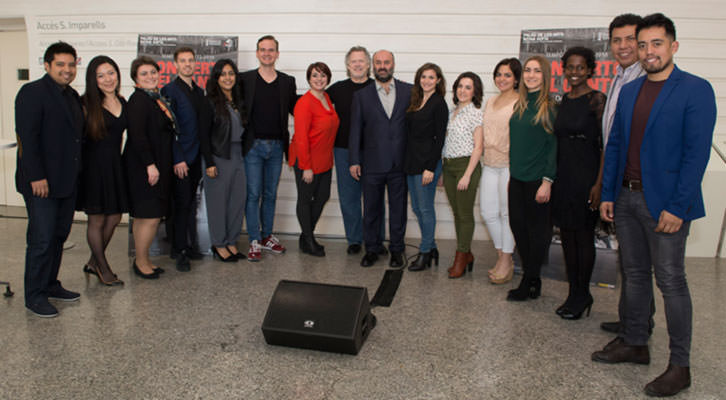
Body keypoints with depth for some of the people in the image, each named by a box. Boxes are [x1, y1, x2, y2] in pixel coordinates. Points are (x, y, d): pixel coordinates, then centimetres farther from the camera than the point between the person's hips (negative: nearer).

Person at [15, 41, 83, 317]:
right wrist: (36, 177, -20)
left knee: (59, 235, 14)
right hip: (41, 183, -8)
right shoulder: (32, 92, -9)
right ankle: (35, 296, 10)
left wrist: (75, 174, 12)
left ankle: (50, 284, 27)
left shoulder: (72, 96, 14)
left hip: (66, 181, 8)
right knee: (42, 239, -2)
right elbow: (27, 137, -16)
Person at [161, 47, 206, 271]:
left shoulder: (199, 91, 15)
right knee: (181, 204, -2)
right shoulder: (170, 90, -6)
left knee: (191, 203, 12)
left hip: (196, 157, 6)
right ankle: (179, 252, 7)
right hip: (180, 158, -6)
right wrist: (177, 159, -15)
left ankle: (190, 246, 21)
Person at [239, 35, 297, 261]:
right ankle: (254, 242, 8)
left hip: (276, 146, 3)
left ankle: (267, 236, 25)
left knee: (270, 194, 12)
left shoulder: (287, 82, 8)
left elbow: (295, 109, 13)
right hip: (253, 146, -3)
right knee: (253, 194, -1)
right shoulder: (245, 79, 0)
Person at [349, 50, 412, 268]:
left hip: (400, 162, 0)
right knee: (371, 209, 8)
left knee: (398, 208, 9)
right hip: (372, 164, 0)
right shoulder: (361, 95, 5)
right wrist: (354, 161, 0)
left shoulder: (409, 91, 4)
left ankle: (396, 249, 22)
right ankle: (372, 249, 23)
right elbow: (355, 129, 4)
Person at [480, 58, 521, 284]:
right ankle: (501, 257, 23)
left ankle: (506, 263, 12)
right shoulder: (491, 102, 15)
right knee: (488, 212, 7)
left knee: (507, 213, 0)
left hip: (510, 165, -7)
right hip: (490, 165, 7)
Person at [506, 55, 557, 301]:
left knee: (537, 229, 3)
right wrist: (512, 173, 13)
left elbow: (553, 145, -11)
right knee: (517, 225, 9)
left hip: (537, 179, -7)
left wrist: (547, 181, -16)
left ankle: (529, 283, 13)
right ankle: (532, 280, 22)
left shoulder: (550, 106, -8)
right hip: (517, 178, 7)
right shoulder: (519, 105, 11)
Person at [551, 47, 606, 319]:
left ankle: (582, 295, 16)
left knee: (583, 236, 2)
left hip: (586, 175, -6)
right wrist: (552, 176, 10)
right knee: (567, 235, 11)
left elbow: (606, 145, -11)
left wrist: (599, 183, -17)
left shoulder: (597, 100, -7)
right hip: (562, 175, 6)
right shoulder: (563, 100, 11)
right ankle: (574, 293, 23)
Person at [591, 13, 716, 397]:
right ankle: (634, 343, 29)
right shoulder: (629, 91, 12)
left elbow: (697, 152, -13)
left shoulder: (695, 89, -7)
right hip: (626, 198, 6)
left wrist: (677, 207, -18)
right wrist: (607, 194, 8)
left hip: (665, 203, -6)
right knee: (635, 274, 15)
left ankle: (679, 366, 13)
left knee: (671, 281, 0)